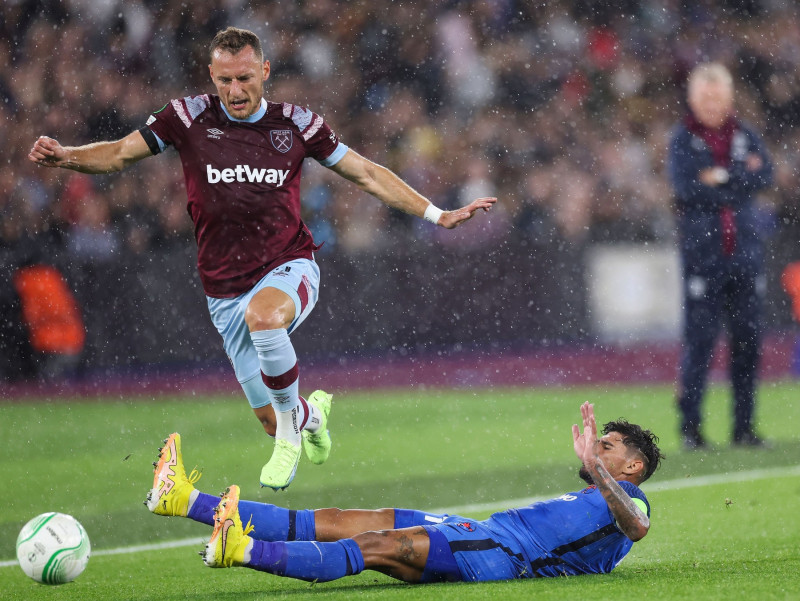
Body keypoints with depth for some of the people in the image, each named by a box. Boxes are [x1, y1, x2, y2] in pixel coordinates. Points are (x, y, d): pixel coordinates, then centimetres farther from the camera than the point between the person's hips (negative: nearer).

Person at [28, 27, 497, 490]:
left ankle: (293, 426, -17)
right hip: (226, 291, 2)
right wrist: (66, 156, -19)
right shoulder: (190, 116, -3)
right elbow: (120, 154, 1)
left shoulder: (296, 123, -1)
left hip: (289, 269, -2)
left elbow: (366, 174, 7)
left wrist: (437, 214, 5)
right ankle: (312, 412, 43)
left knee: (263, 317, -40)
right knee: (270, 420, 4)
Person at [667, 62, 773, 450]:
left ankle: (744, 426, 11)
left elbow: (764, 176, -4)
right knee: (699, 339, -7)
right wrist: (742, 176, -7)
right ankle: (689, 426, -1)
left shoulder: (745, 136, 11)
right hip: (702, 253, -4)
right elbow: (687, 186, -13)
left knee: (748, 339, 4)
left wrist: (722, 177, -12)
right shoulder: (683, 140, 1)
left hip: (744, 250, 4)